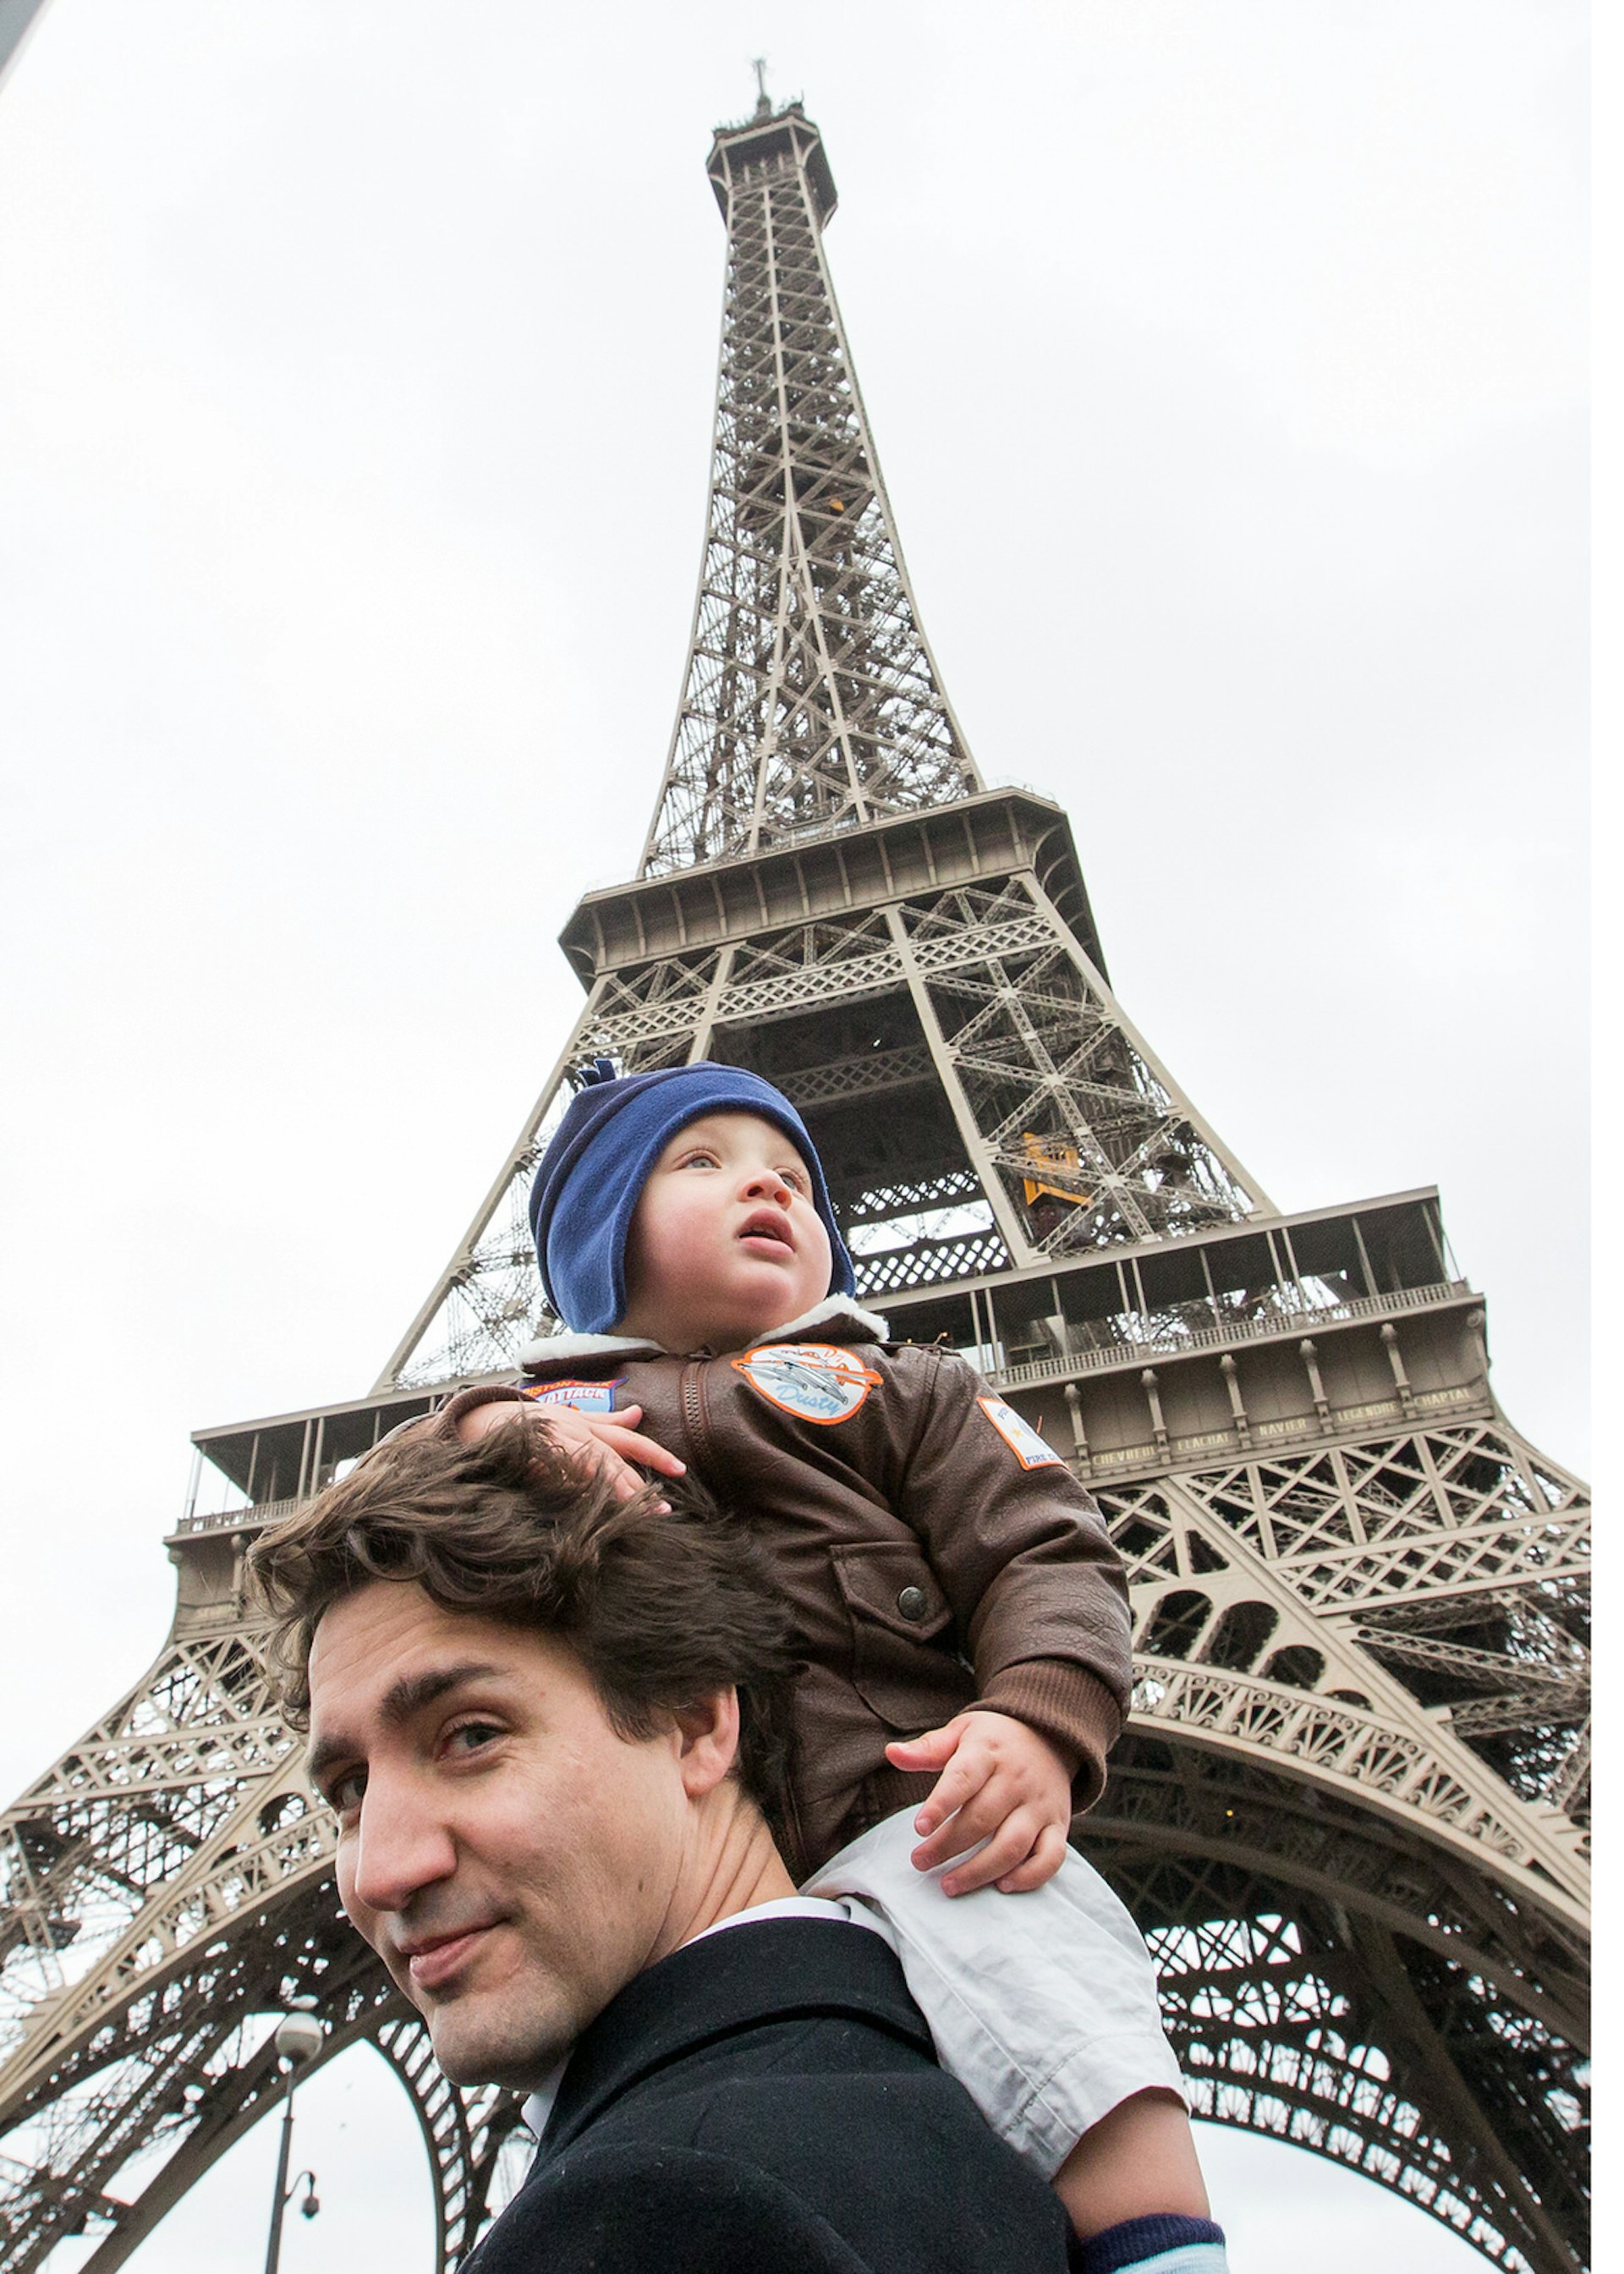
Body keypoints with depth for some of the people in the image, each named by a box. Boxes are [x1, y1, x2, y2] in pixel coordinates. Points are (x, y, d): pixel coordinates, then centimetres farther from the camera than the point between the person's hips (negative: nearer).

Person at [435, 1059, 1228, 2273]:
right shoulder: (530, 1404, 25)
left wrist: (1041, 1721, -11)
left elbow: (1045, 1559, 10)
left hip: (888, 1809, 0)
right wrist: (487, 1433, -11)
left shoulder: (900, 1386, 23)